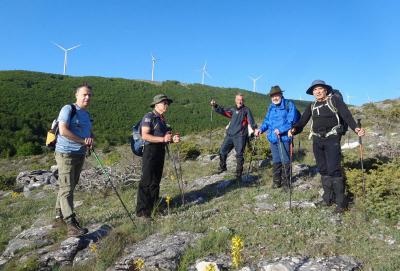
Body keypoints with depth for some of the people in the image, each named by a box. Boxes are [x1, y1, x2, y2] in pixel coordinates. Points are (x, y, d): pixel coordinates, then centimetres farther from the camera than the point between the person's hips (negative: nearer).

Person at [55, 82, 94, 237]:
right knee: (67, 188, -9)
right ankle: (71, 224, -12)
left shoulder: (86, 114, 14)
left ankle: (60, 213, 34)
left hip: (80, 155, 8)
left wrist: (91, 139, -3)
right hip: (66, 154, -8)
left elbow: (90, 132, 20)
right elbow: (63, 130, -22)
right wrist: (83, 141, -17)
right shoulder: (68, 109, -10)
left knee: (71, 186, 17)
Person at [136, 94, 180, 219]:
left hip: (161, 151, 9)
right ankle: (142, 211, 1)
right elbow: (145, 136, -19)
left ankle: (153, 207, 26)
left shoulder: (163, 119, 18)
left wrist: (172, 139, 4)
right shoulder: (149, 117, -9)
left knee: (156, 181, 14)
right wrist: (163, 139, -25)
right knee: (147, 182, -6)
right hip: (151, 150, -9)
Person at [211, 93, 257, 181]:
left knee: (239, 155, -3)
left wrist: (255, 129, -22)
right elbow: (223, 111, 6)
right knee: (222, 151, 6)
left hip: (240, 136, -4)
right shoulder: (232, 109, 15)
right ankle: (222, 167, 30)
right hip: (229, 135, 4)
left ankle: (239, 174, 8)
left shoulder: (246, 110, 5)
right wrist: (215, 106, -10)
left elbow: (251, 121, -5)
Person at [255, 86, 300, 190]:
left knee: (285, 161, -3)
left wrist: (281, 130, -23)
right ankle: (276, 181, 25)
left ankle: (285, 182, 10)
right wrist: (261, 129, -1)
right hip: (272, 138, 6)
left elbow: (291, 121, -14)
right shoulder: (271, 107, 15)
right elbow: (267, 121, 18)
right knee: (276, 161, 14)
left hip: (284, 138, -6)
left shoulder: (289, 105, -5)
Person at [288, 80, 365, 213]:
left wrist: (355, 128, -28)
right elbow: (302, 121, 6)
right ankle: (328, 197, 18)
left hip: (332, 139, -5)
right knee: (323, 169, 8)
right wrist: (294, 129, -15)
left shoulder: (334, 99, 1)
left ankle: (340, 201, -4)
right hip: (317, 140, 5)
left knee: (333, 169, -12)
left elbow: (346, 114, -10)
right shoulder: (312, 106, 14)